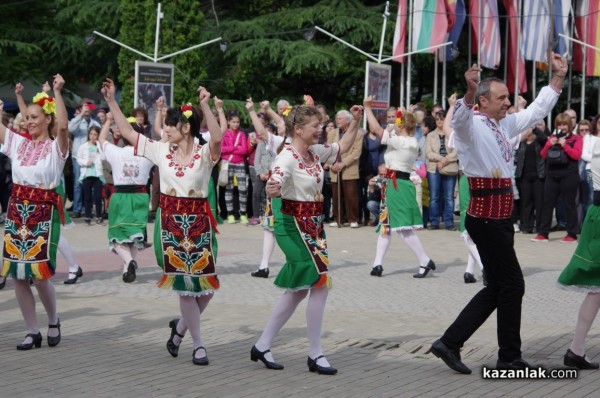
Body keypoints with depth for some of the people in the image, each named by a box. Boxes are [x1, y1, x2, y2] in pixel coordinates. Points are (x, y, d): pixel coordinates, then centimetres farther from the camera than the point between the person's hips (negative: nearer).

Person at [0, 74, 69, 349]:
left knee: (39, 271, -5)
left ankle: (53, 321, 21)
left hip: (43, 212, -5)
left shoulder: (56, 147, -5)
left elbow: (63, 126, -25)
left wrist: (57, 92, -24)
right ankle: (32, 332, 14)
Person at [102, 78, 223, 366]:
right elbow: (128, 132, 8)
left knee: (205, 284, 1)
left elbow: (217, 138, -29)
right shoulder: (162, 151, 5)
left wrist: (205, 106, -39)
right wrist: (111, 101, 4)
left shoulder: (204, 155, -7)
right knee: (184, 283, 1)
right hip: (170, 222, 2)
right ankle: (198, 344, 11)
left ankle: (181, 326, 30)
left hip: (198, 222, -2)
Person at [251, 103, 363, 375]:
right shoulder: (288, 157, -18)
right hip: (295, 227, -9)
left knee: (300, 289, 11)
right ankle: (315, 355, -2)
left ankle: (262, 346, 19)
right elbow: (273, 187, -32)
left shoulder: (315, 152, 7)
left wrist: (355, 122, 12)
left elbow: (343, 147, 23)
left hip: (313, 227, 9)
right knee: (320, 284, -11)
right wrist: (272, 189, -55)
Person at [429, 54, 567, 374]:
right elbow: (461, 118, -36)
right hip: (486, 218, -9)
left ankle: (450, 343, 15)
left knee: (497, 288, 12)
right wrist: (469, 92, -54)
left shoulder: (505, 125, 13)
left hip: (501, 217, 9)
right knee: (512, 285, -2)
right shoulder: (472, 125, -12)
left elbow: (537, 110, 25)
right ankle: (509, 358, 12)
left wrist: (558, 78, 21)